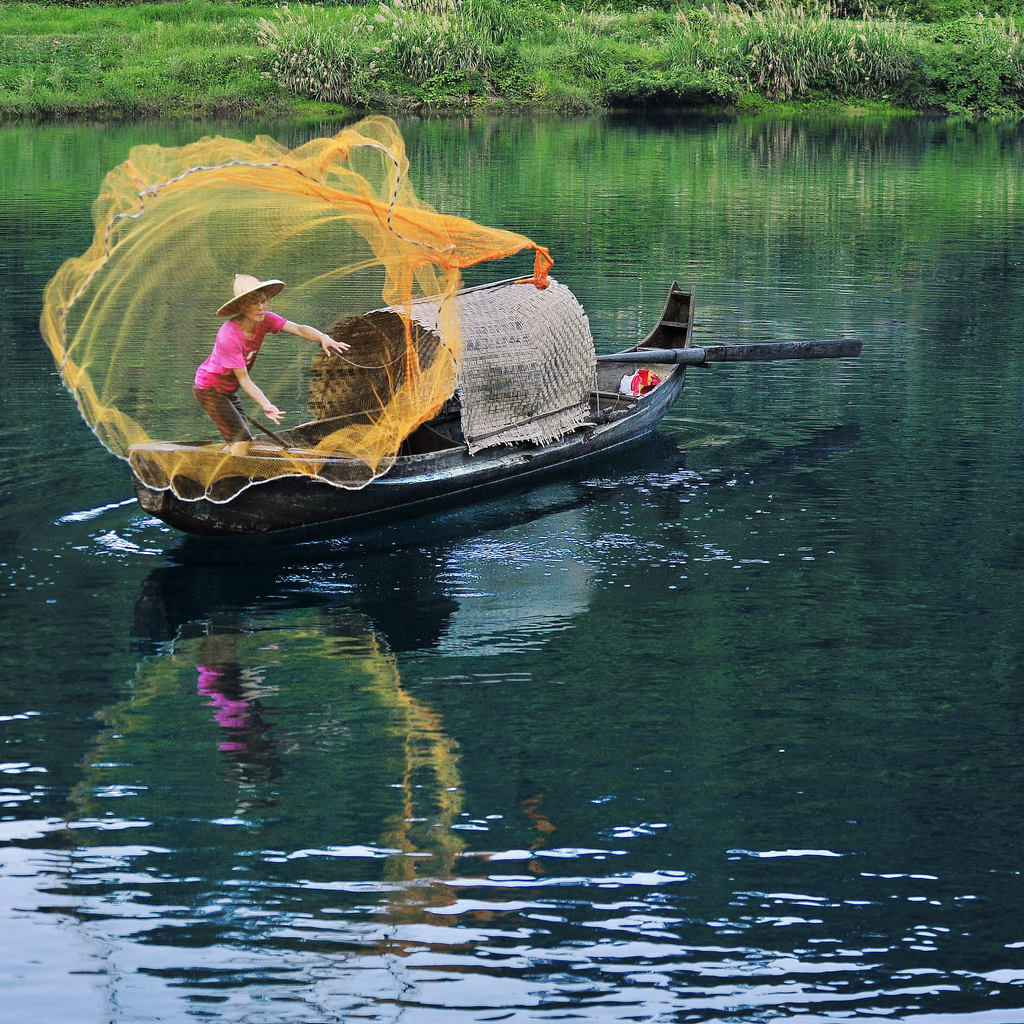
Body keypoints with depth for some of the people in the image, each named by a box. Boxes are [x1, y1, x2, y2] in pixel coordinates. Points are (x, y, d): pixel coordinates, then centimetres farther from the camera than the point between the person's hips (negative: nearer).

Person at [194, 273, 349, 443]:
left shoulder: (264, 320, -14)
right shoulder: (229, 337, -33)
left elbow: (298, 329, -26)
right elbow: (243, 378, -31)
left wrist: (323, 338, -46)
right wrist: (266, 405, -43)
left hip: (229, 389, 8)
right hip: (209, 389, -8)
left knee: (245, 441, 8)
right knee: (242, 440, -15)